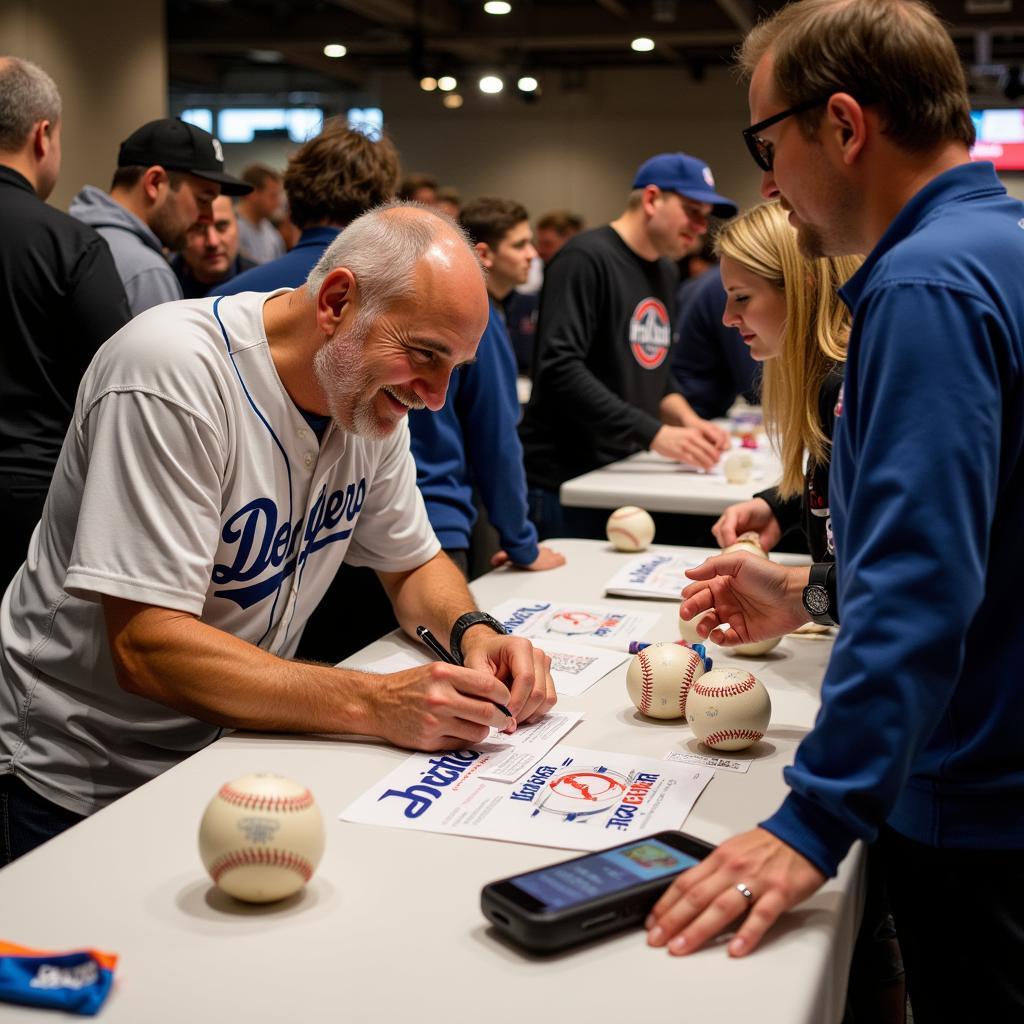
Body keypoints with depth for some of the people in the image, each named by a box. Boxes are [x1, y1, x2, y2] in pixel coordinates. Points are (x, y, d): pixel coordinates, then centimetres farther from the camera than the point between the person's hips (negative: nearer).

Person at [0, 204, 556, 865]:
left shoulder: (372, 388, -4)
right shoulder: (173, 375, -27)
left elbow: (414, 565, 9)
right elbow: (147, 649, -30)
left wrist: (475, 634, -13)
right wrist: (379, 704, -37)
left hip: (230, 747, 6)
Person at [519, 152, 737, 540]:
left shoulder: (665, 271, 15)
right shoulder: (585, 258, -12)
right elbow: (560, 368, -22)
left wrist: (687, 420, 1)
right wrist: (653, 433, -23)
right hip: (564, 480, -8)